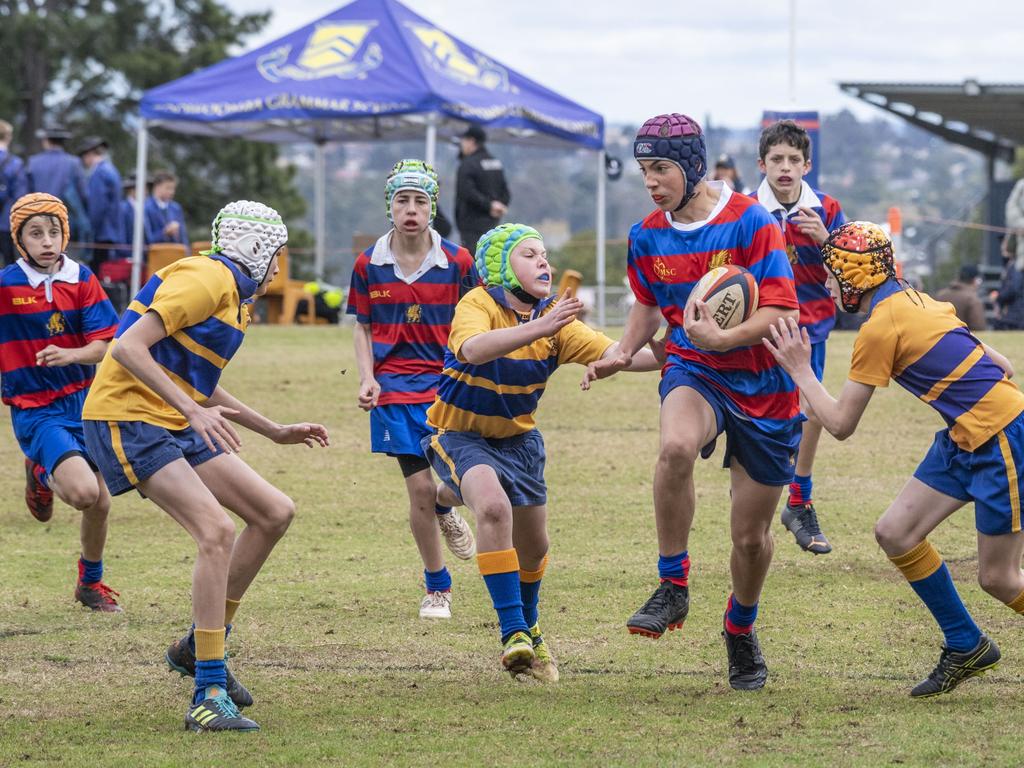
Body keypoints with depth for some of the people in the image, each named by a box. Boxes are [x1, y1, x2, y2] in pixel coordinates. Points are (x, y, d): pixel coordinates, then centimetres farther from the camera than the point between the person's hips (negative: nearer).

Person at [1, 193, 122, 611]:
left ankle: (91, 583, 35)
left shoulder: (82, 279, -2)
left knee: (99, 502, 10)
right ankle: (42, 476, 11)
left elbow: (103, 346, -6)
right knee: (83, 493, -24)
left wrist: (69, 355, -24)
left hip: (83, 402, 4)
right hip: (35, 412, -4)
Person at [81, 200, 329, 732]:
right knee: (217, 532, -23)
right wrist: (194, 411, -29)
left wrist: (275, 432, 31)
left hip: (174, 426, 10)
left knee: (275, 512, 6)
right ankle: (209, 698, -23)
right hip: (127, 421, -10)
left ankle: (198, 647, 17)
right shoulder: (205, 280, -13)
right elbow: (127, 348, -23)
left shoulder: (234, 295, 19)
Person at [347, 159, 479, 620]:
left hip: (447, 382, 0)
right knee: (419, 488, -4)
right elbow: (363, 327, 12)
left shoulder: (457, 262, -1)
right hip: (395, 388, 0)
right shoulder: (369, 265, 3)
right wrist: (367, 378, -2)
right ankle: (437, 588, 13)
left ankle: (446, 511, 20)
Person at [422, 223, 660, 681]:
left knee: (533, 545, 13)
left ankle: (528, 628, 43)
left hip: (519, 437, 6)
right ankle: (513, 634, -29)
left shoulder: (554, 318, -7)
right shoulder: (478, 305, -22)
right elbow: (473, 349, -44)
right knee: (493, 506, -33)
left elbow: (611, 354, -15)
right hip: (460, 434, -6)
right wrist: (536, 328, -56)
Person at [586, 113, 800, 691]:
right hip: (692, 371, 2)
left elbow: (782, 310, -18)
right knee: (676, 447, -36)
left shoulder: (750, 221, -16)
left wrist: (723, 339, -32)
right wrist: (623, 353, 3)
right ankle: (673, 589, -23)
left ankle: (741, 629, 36)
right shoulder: (647, 237, 0)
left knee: (752, 535, 6)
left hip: (763, 383, -2)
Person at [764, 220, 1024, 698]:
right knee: (895, 533, 7)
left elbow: (840, 424, -10)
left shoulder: (879, 328, -16)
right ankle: (966, 647, 18)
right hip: (966, 438, 9)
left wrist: (800, 371, -1)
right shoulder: (915, 300, 10)